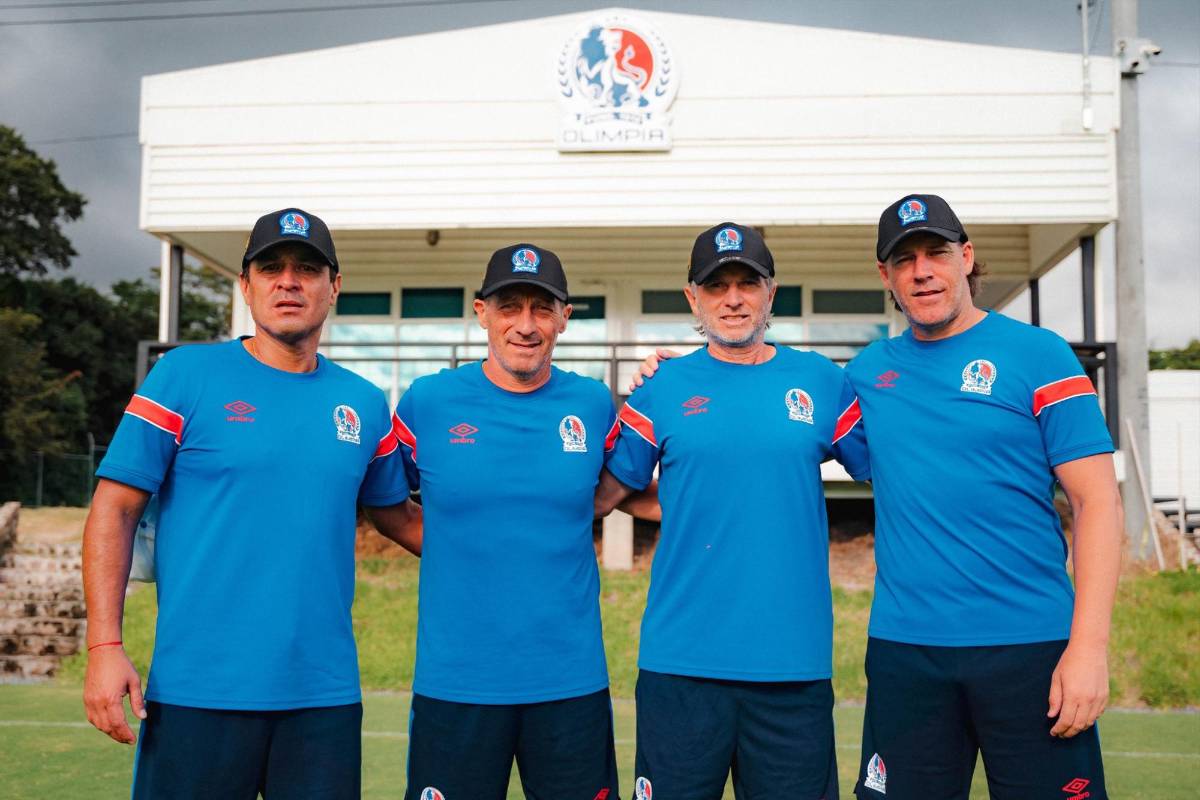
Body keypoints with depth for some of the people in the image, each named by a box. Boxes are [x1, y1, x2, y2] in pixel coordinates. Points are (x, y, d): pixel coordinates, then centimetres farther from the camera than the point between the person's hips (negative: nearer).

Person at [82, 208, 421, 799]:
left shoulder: (365, 404, 9)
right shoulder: (185, 375, -1)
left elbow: (395, 514, 21)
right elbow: (114, 510, -2)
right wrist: (104, 647, -10)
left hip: (325, 694, 3)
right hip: (196, 692, -3)